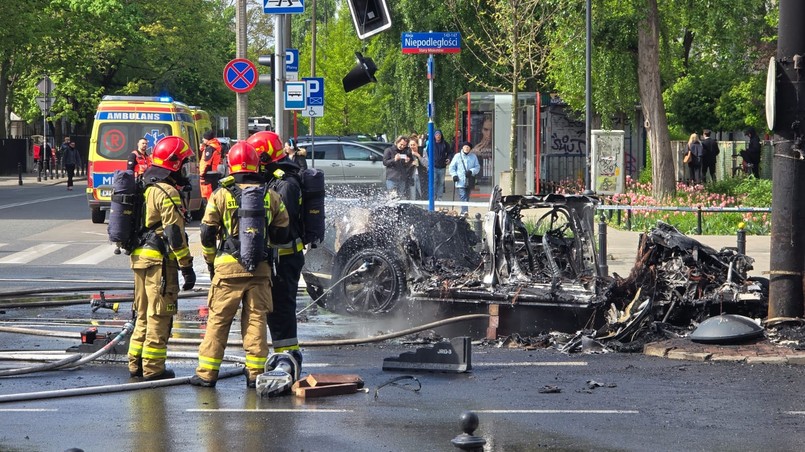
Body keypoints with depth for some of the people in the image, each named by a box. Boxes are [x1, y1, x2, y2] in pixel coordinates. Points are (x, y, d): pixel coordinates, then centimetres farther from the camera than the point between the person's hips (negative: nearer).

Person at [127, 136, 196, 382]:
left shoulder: (145, 188, 14)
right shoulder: (167, 192, -16)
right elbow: (175, 233, -19)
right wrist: (187, 266, -15)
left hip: (140, 257, 9)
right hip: (160, 260, -9)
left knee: (144, 312, 16)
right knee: (160, 314, -3)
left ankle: (136, 364, 20)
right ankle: (153, 368, -1)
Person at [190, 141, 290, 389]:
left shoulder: (221, 195, -2)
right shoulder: (271, 196, 4)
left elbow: (207, 234, 1)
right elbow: (281, 235, 8)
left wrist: (210, 262, 16)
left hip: (228, 266, -2)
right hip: (261, 267, 2)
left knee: (218, 319, 3)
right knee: (256, 318, 6)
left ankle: (207, 373, 4)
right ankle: (255, 373, 5)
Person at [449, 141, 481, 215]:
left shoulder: (473, 156, 7)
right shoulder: (457, 156, 3)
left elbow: (477, 167, 7)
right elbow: (452, 167, 8)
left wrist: (471, 171, -12)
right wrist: (454, 175, -7)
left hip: (469, 181, 3)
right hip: (460, 181, -3)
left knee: (466, 198, 11)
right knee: (463, 197, -15)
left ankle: (463, 212, 23)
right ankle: (465, 212, -24)